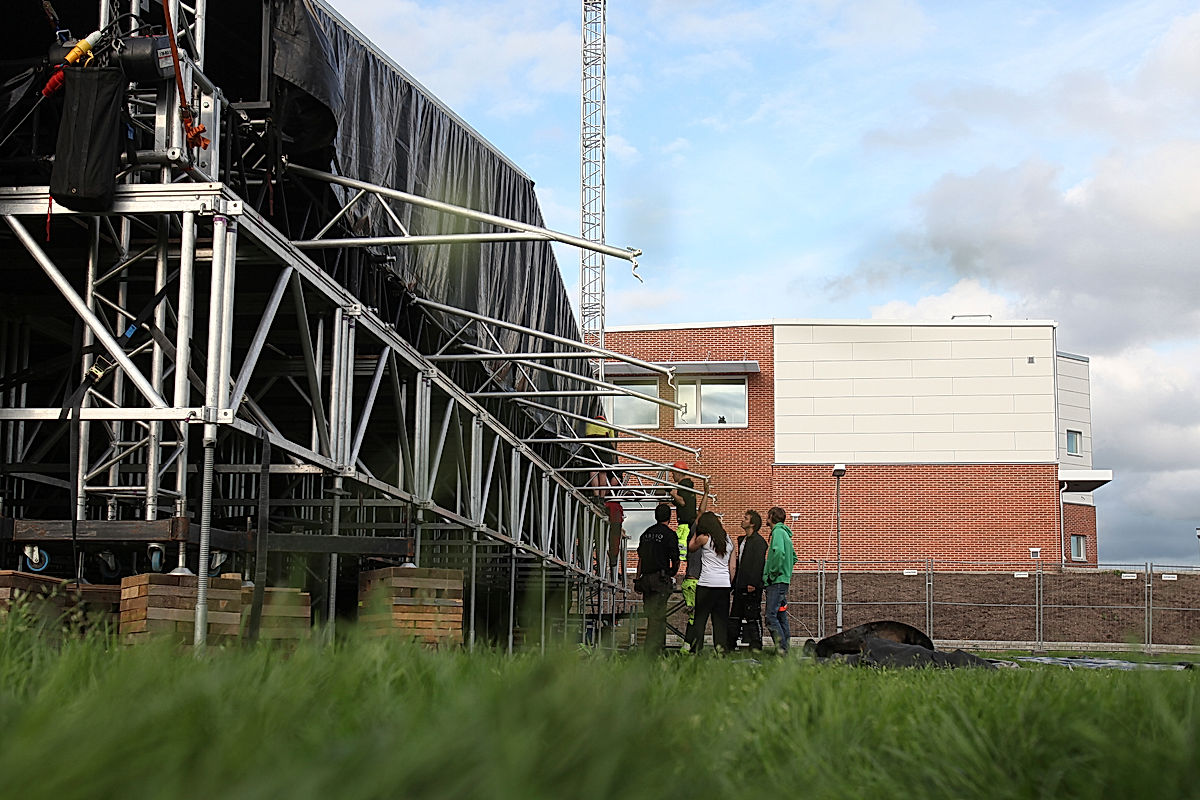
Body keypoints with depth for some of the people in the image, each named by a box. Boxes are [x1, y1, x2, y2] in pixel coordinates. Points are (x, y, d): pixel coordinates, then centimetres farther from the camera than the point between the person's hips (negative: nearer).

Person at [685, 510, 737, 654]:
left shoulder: (703, 538, -3)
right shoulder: (730, 540, 11)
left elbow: (690, 548, 16)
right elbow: (733, 567, 10)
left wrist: (696, 531, 21)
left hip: (707, 583, -4)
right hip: (724, 584, 4)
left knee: (700, 617, 1)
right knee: (721, 618, 6)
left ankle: (696, 649, -2)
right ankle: (721, 646, 0)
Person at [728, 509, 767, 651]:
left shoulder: (758, 541, -11)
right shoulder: (742, 540, 18)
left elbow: (758, 563, -18)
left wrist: (753, 584, -23)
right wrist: (735, 583, 18)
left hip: (751, 587, -9)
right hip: (740, 586, 9)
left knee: (753, 617, -4)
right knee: (735, 617, 11)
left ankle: (756, 646, 0)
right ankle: (730, 646, 16)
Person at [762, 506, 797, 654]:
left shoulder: (778, 532, -10)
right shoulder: (785, 533, 20)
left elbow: (779, 552, -27)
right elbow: (794, 557, 28)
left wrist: (772, 573, -19)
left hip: (777, 581, -10)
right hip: (784, 580, 10)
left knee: (771, 616, -13)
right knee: (781, 616, 10)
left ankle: (781, 647, -17)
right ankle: (785, 646, 12)